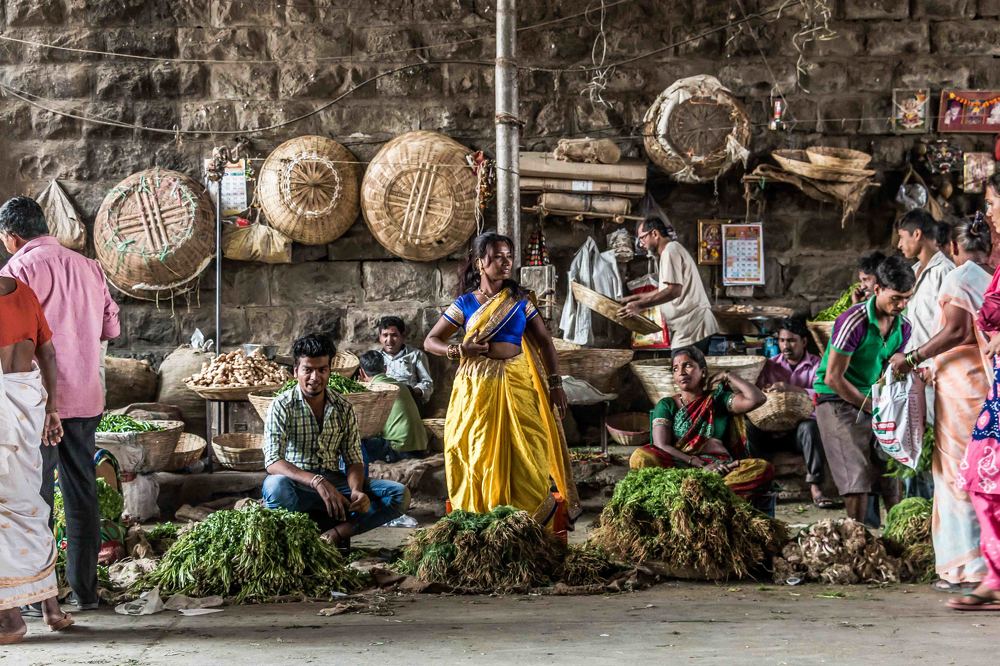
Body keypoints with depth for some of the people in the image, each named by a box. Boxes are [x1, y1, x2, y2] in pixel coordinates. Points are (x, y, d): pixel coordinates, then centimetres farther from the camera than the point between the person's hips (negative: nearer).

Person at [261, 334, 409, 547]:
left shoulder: (344, 409, 6)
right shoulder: (281, 407, -7)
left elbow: (354, 460, 4)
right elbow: (272, 462, -18)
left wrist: (356, 490, -20)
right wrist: (317, 481, -33)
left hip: (334, 483, 4)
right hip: (297, 484, -4)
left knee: (399, 495, -16)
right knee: (275, 486, -40)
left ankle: (334, 533, -27)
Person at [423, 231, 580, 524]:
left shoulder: (520, 300, 8)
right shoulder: (465, 303, 5)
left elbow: (545, 342, 9)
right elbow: (430, 341, 9)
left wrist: (555, 384, 3)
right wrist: (458, 350, -10)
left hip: (517, 383, 0)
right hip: (477, 387, 0)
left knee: (523, 453, -6)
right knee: (480, 455, 0)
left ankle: (538, 514, 8)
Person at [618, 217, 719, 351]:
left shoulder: (670, 250, -10)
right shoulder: (674, 249, 23)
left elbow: (674, 290, -21)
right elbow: (667, 289, 32)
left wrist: (640, 305, -19)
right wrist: (636, 297, 30)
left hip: (692, 327, -10)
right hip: (691, 326, 10)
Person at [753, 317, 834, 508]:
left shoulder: (816, 365, 5)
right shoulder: (771, 365, 15)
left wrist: (791, 388, -26)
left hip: (801, 425, -2)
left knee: (810, 427, -37)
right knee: (750, 426, -28)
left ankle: (815, 487, -37)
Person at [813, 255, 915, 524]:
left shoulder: (903, 327, 0)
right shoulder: (854, 321, -22)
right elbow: (833, 378, -20)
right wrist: (870, 406, -13)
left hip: (871, 402, 7)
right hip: (837, 400, -7)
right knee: (858, 476, -12)